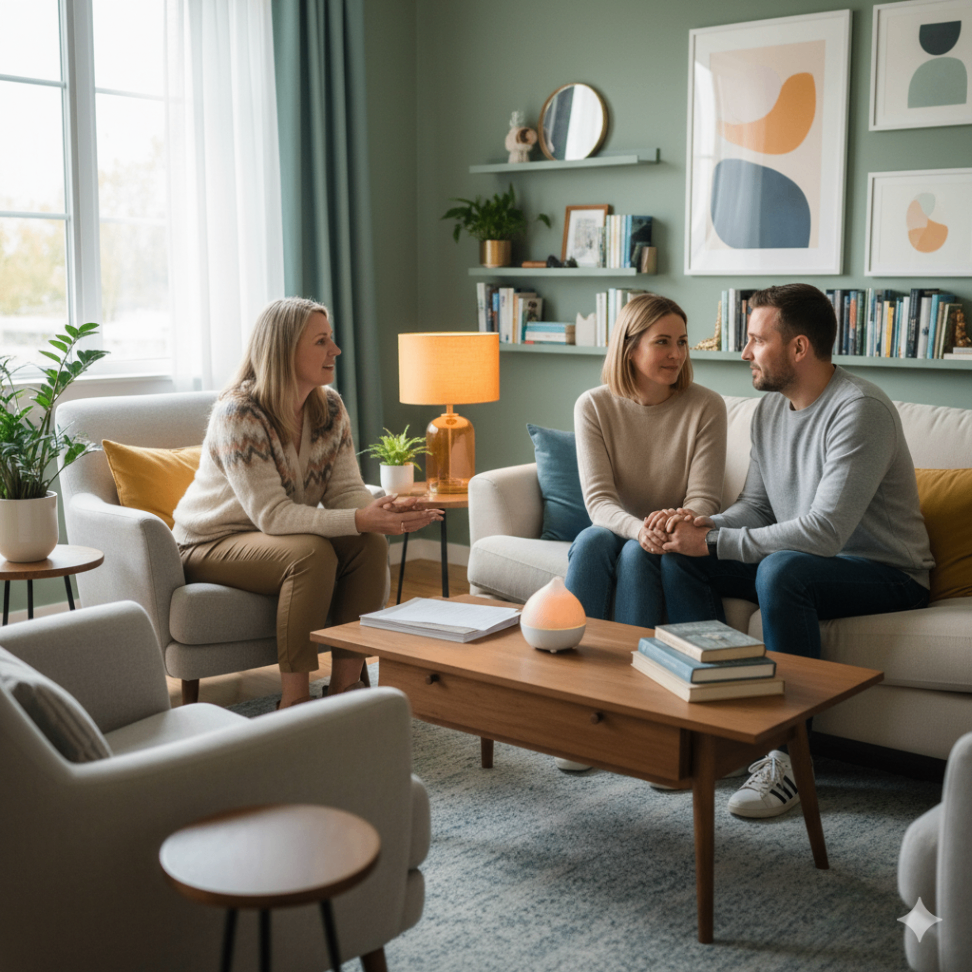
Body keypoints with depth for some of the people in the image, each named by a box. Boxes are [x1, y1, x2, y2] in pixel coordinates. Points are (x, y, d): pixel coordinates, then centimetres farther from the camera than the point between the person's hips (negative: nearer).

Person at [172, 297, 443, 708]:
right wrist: (360, 520, -39)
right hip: (213, 543, -6)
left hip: (279, 535, 7)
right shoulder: (239, 413, -25)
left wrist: (384, 510, -31)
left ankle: (345, 687, -12)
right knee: (312, 554, -33)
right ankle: (295, 701, -22)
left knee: (371, 545, -19)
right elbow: (271, 514, -30)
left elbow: (345, 490, -6)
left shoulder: (330, 407, -3)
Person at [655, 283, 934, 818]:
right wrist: (705, 524, -11)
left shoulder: (859, 409, -23)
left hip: (887, 574, -8)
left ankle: (789, 758, -27)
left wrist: (715, 543, -26)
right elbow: (755, 505, 12)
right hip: (800, 558, 9)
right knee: (679, 557, -7)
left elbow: (823, 532, -30)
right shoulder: (770, 408, 5)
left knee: (781, 570, -39)